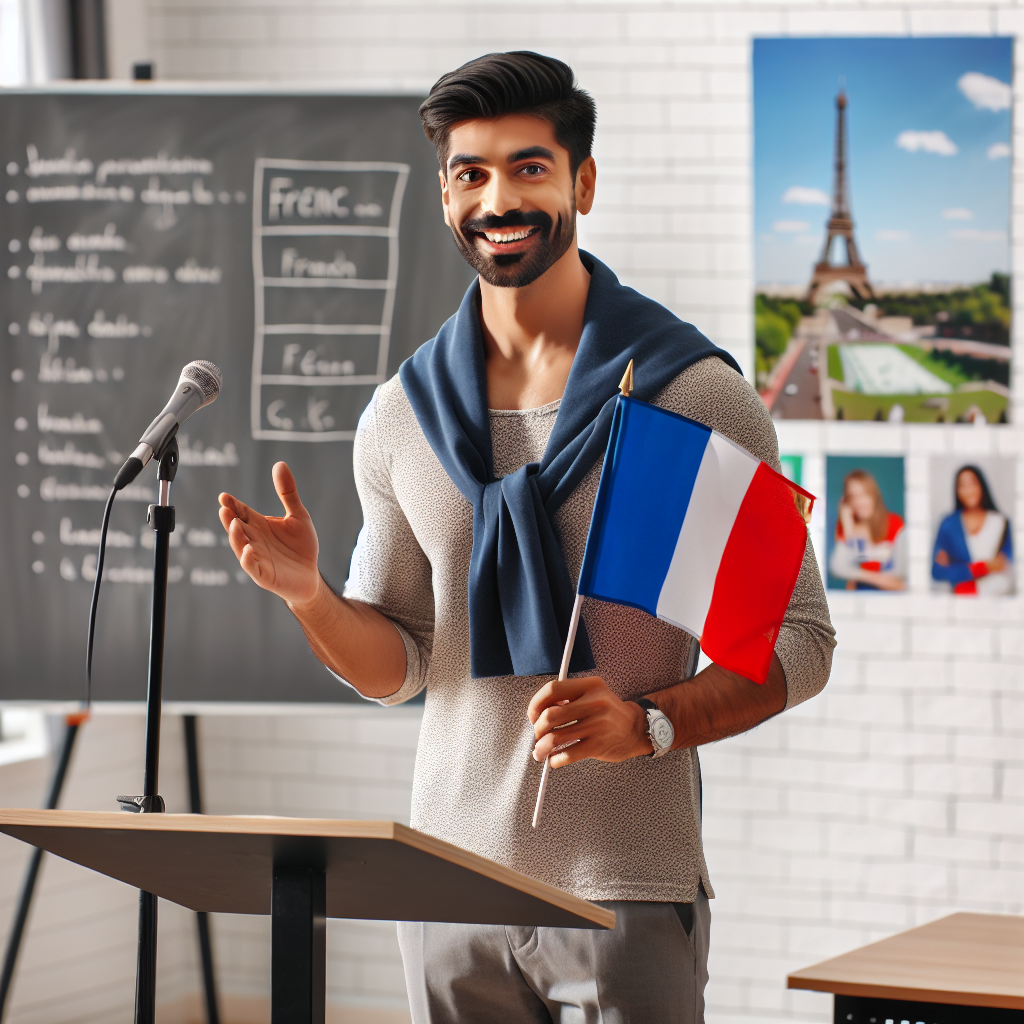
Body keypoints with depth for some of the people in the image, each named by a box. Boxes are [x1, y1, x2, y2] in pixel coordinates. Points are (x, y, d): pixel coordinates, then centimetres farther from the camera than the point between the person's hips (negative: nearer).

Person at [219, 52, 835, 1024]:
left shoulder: (697, 395, -4)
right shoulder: (402, 414, 8)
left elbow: (797, 641, -2)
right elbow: (397, 665, 14)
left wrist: (649, 722, -18)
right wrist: (306, 593, -6)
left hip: (629, 891, -3)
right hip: (450, 887, 4)